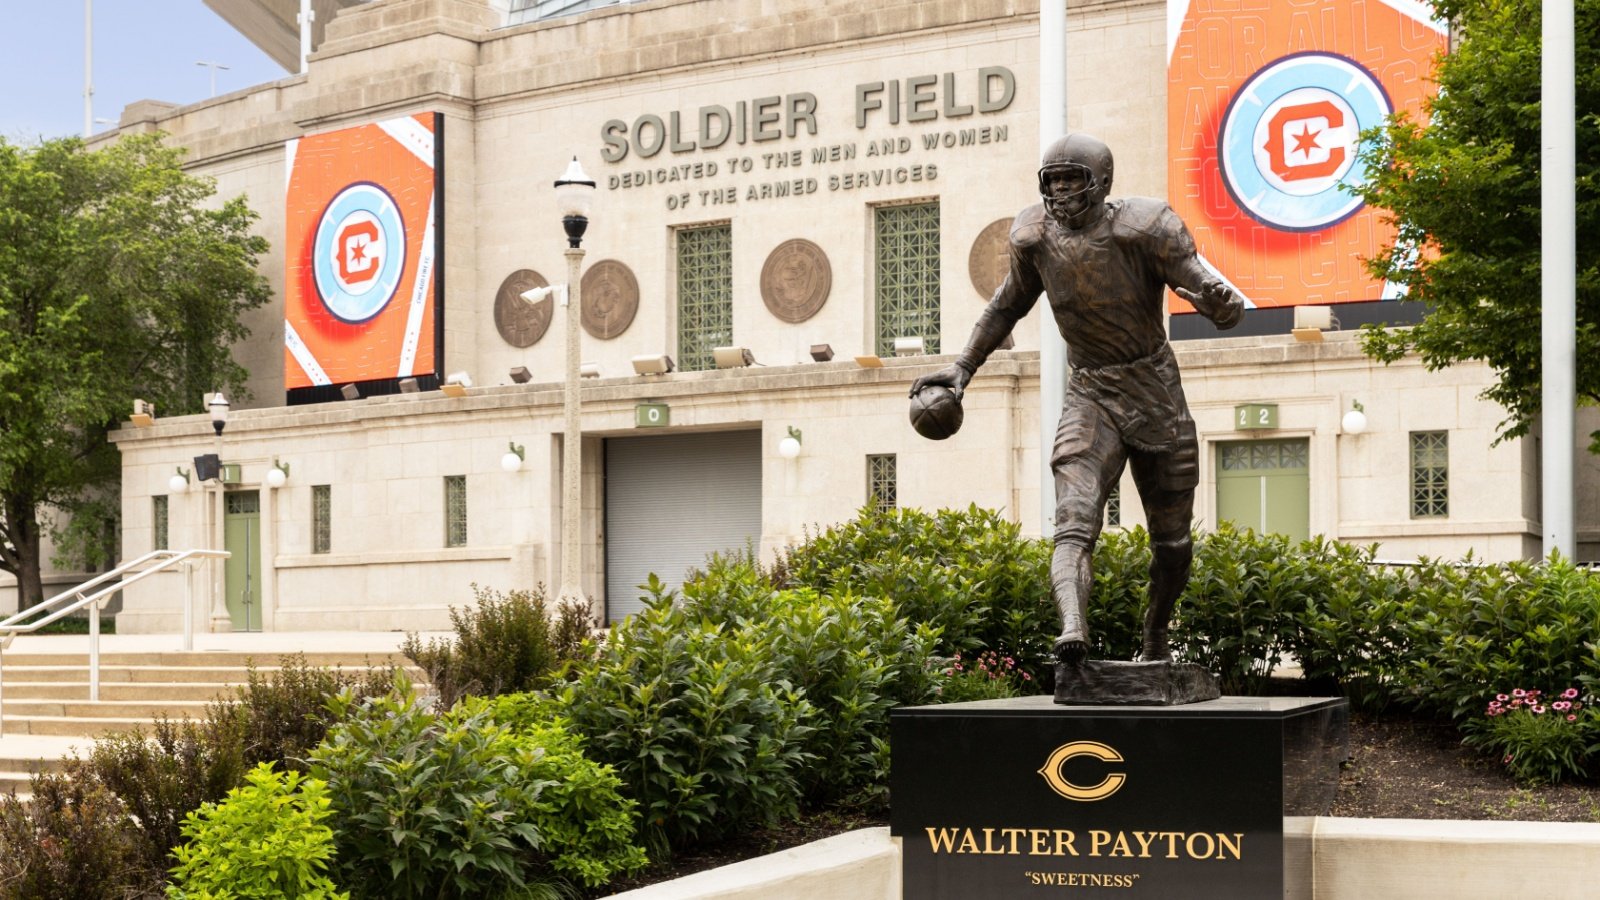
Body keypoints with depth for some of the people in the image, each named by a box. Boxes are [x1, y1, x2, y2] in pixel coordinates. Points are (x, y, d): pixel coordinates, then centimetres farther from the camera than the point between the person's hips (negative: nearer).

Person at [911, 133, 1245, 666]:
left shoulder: (1144, 229, -16)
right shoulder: (1034, 237, -4)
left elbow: (1227, 311, -20)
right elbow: (1010, 302, 17)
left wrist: (1218, 299, -44)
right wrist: (965, 366, 16)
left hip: (1157, 396, -1)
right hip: (1090, 398, 1)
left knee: (1173, 544, 10)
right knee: (1074, 526, -24)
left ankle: (1156, 639, 32)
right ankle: (1073, 629, -41)